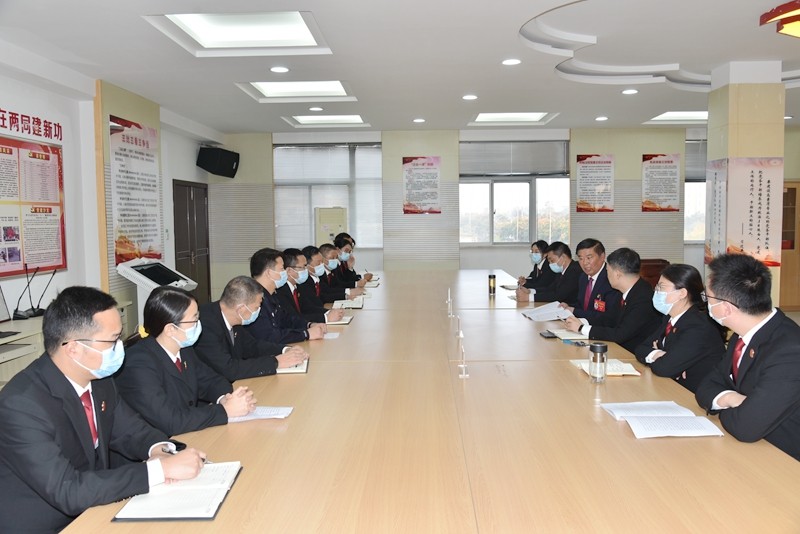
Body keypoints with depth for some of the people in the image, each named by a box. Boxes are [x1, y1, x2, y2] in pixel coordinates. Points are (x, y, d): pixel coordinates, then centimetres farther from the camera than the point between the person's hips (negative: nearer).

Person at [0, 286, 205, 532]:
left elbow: (128, 429, 8)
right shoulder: (21, 404, -25)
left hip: (90, 511, 6)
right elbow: (67, 491, -29)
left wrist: (159, 449, -13)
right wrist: (160, 468, -28)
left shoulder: (97, 376, -5)